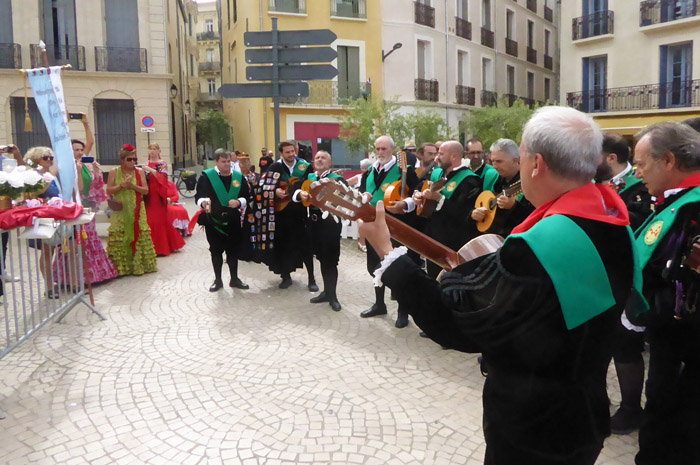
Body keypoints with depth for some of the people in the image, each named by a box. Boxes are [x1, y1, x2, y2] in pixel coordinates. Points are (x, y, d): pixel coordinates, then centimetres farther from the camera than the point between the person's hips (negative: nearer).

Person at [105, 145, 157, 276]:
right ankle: (121, 266, 5)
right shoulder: (114, 172, 3)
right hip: (120, 210, -1)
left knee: (139, 235, -2)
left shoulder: (140, 172, 6)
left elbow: (146, 190, 0)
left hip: (137, 210, 1)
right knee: (119, 237, -3)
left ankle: (139, 264, 7)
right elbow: (109, 191, -1)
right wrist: (122, 185, -14)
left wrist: (133, 186, -14)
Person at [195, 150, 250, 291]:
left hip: (233, 221, 2)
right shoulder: (206, 176, -3)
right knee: (216, 251, 6)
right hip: (213, 220, -2)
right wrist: (203, 202, -27)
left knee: (233, 250, 8)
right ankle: (218, 280, 18)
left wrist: (239, 202, -13)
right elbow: (198, 196, -5)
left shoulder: (239, 177, 6)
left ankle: (234, 279, 21)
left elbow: (247, 196, 8)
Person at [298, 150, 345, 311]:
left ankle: (332, 295, 9)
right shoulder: (309, 177, 13)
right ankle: (327, 291, 26)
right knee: (321, 257, 14)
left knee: (330, 260, -3)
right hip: (314, 222, 5)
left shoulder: (337, 179, -3)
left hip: (330, 222, -5)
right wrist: (300, 193, -11)